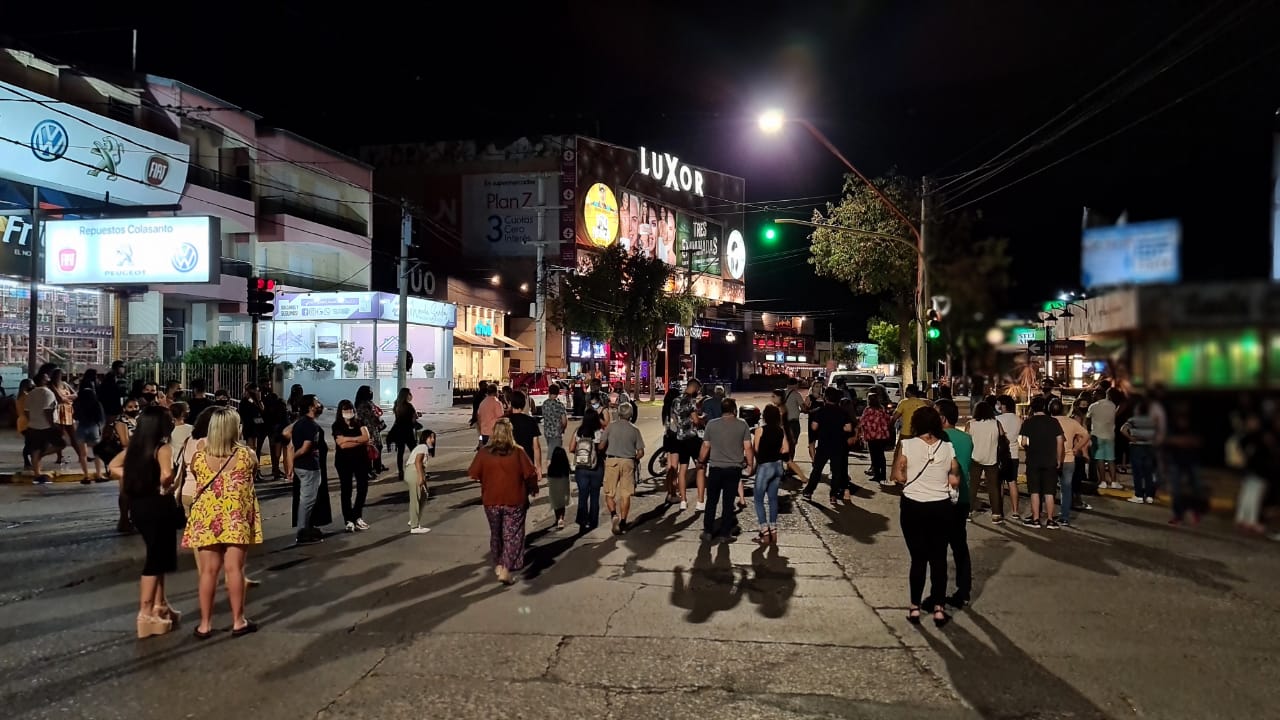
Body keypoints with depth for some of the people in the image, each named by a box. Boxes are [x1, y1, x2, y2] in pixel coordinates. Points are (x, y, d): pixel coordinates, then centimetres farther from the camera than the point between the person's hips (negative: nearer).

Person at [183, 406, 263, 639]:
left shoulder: (199, 457, -4)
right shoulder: (247, 455, -8)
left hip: (206, 519, 2)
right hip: (237, 519, -1)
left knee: (209, 571, 7)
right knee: (235, 569, 4)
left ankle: (205, 624, 15)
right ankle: (238, 621, 13)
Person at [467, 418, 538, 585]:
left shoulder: (484, 453, -8)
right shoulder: (518, 452, -12)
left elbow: (473, 474, -4)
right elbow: (530, 474, -10)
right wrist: (532, 489, 9)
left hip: (491, 501, 2)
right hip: (515, 501, -2)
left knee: (496, 534, 21)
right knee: (512, 536, 6)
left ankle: (498, 565, 34)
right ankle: (506, 570, -3)